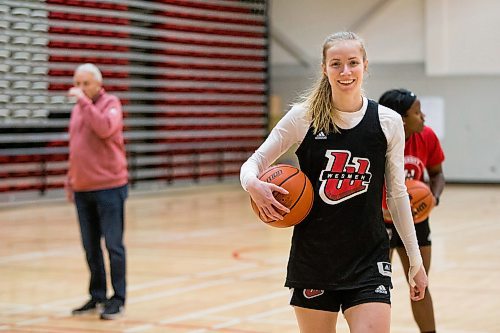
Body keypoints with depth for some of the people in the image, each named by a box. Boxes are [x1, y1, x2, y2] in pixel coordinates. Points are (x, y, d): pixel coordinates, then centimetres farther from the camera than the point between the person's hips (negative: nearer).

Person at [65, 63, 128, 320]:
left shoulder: (110, 103, -6)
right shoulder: (77, 108, 14)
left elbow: (105, 128, -27)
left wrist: (84, 102, -23)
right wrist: (70, 181, 17)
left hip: (109, 187, -6)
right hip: (82, 189, 6)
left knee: (113, 245, -2)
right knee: (90, 247, 11)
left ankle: (118, 299, 5)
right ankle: (97, 296, 20)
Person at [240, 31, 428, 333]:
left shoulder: (388, 122, 0)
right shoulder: (303, 116, -3)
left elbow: (397, 193, 9)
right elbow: (254, 163, 3)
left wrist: (415, 260, 11)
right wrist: (253, 184, -22)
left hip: (368, 260, 0)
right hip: (313, 256, 0)